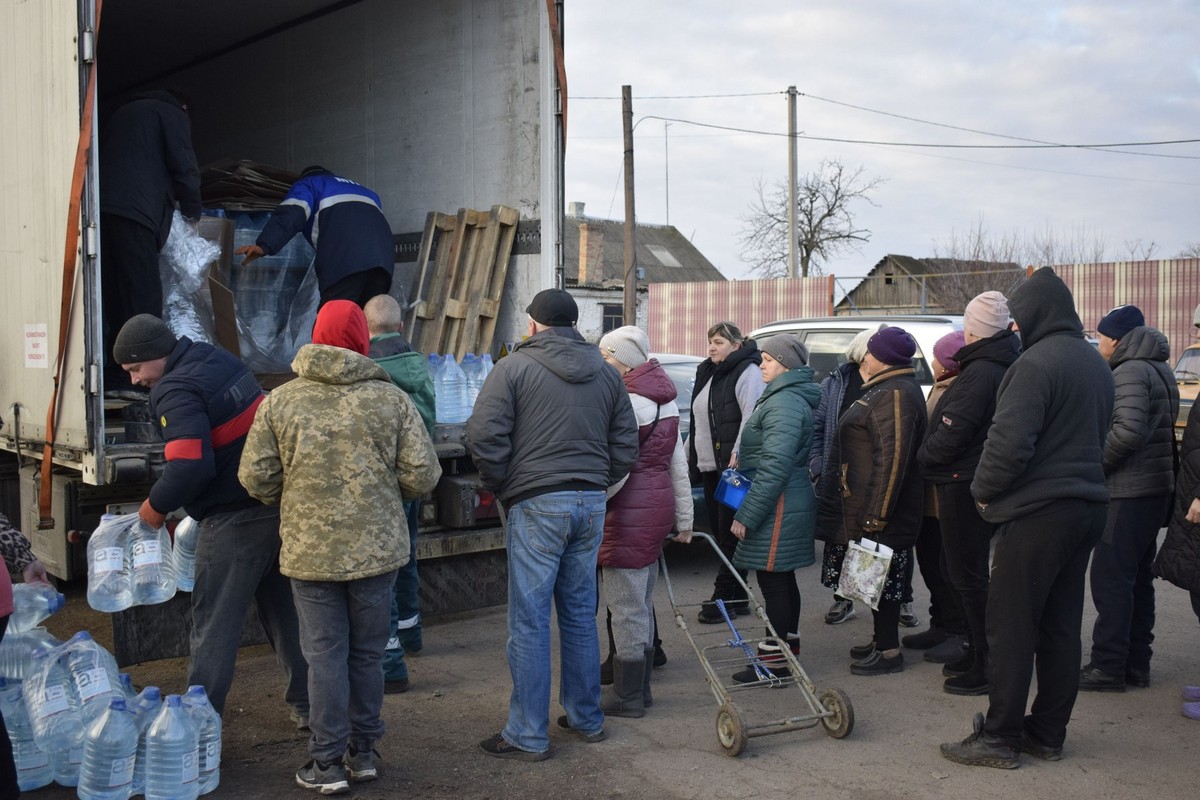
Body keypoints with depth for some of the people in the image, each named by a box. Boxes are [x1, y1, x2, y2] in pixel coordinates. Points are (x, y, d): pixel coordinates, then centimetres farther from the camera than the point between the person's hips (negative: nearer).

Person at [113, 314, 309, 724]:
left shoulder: (177, 392, -17)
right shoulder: (219, 360, 9)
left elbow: (191, 466, -28)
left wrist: (156, 505, -10)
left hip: (236, 520, -9)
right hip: (278, 504, 9)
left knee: (214, 622, 2)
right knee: (283, 609, 19)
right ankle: (306, 703, 28)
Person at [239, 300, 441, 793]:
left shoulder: (280, 401, -4)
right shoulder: (391, 399, -5)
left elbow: (255, 478, -4)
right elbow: (422, 475, -6)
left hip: (310, 550, -1)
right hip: (377, 548, 1)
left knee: (325, 655, 9)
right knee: (367, 653, 15)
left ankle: (329, 763, 15)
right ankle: (363, 752, 26)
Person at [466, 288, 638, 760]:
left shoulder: (514, 367, -4)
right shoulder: (605, 372, 12)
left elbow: (484, 436, -12)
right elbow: (626, 445, 12)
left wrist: (500, 487, 1)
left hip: (536, 505, -5)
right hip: (592, 504, 6)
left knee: (530, 621, 0)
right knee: (580, 613, 16)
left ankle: (528, 736, 6)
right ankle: (586, 718, 26)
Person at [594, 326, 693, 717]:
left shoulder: (628, 402, -15)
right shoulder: (665, 400, 13)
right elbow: (679, 465, 15)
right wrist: (684, 518, 19)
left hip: (629, 512, -10)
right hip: (659, 506, 10)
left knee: (626, 607, 1)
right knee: (641, 603, 18)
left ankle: (627, 695, 11)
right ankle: (639, 687, 28)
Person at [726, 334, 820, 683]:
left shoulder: (784, 403, -18)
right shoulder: (783, 397, 16)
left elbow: (774, 466, -24)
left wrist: (746, 515, -22)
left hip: (778, 506, -11)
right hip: (790, 504, 11)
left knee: (773, 581, -4)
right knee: (782, 580, 17)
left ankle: (775, 660, 2)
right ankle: (787, 648, 28)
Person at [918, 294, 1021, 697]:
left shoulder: (979, 373, -20)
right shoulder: (1005, 368, 10)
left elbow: (950, 434, -24)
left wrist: (923, 457, -6)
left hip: (964, 486, -10)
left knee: (970, 577, -2)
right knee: (974, 573, 19)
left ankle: (986, 667, 5)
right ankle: (977, 653, 29)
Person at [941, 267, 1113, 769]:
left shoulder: (1035, 363, -16)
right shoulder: (1095, 362, 13)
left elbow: (1010, 442, -22)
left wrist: (984, 489, -6)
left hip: (1038, 511, -9)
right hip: (1087, 506, 9)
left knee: (1011, 627, 0)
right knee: (1061, 626, 13)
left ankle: (1000, 738, 6)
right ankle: (1048, 734, 21)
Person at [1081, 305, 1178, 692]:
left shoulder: (1130, 372, -15)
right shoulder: (1159, 369, 17)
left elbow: (1127, 430, -27)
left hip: (1128, 492, -10)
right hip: (1156, 489, 10)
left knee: (1111, 579, -5)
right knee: (1138, 579, 14)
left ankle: (1107, 666, -2)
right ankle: (1136, 663, 20)